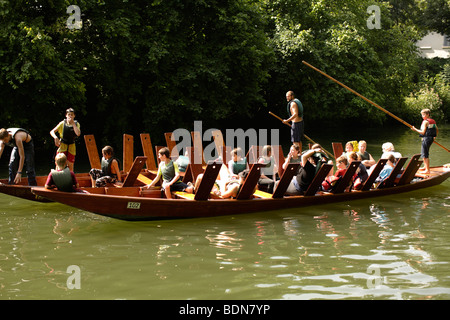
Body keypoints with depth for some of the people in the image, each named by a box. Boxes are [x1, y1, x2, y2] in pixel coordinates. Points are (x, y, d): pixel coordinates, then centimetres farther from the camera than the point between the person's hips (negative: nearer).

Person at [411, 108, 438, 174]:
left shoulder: (425, 122, -13)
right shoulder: (433, 121, 13)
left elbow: (423, 132, -18)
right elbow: (436, 129, 22)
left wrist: (415, 129, -8)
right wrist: (434, 136, 34)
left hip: (426, 138, -10)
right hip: (431, 139, 10)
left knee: (425, 155, -7)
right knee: (425, 154, 23)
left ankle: (427, 170, -8)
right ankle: (425, 167, 35)